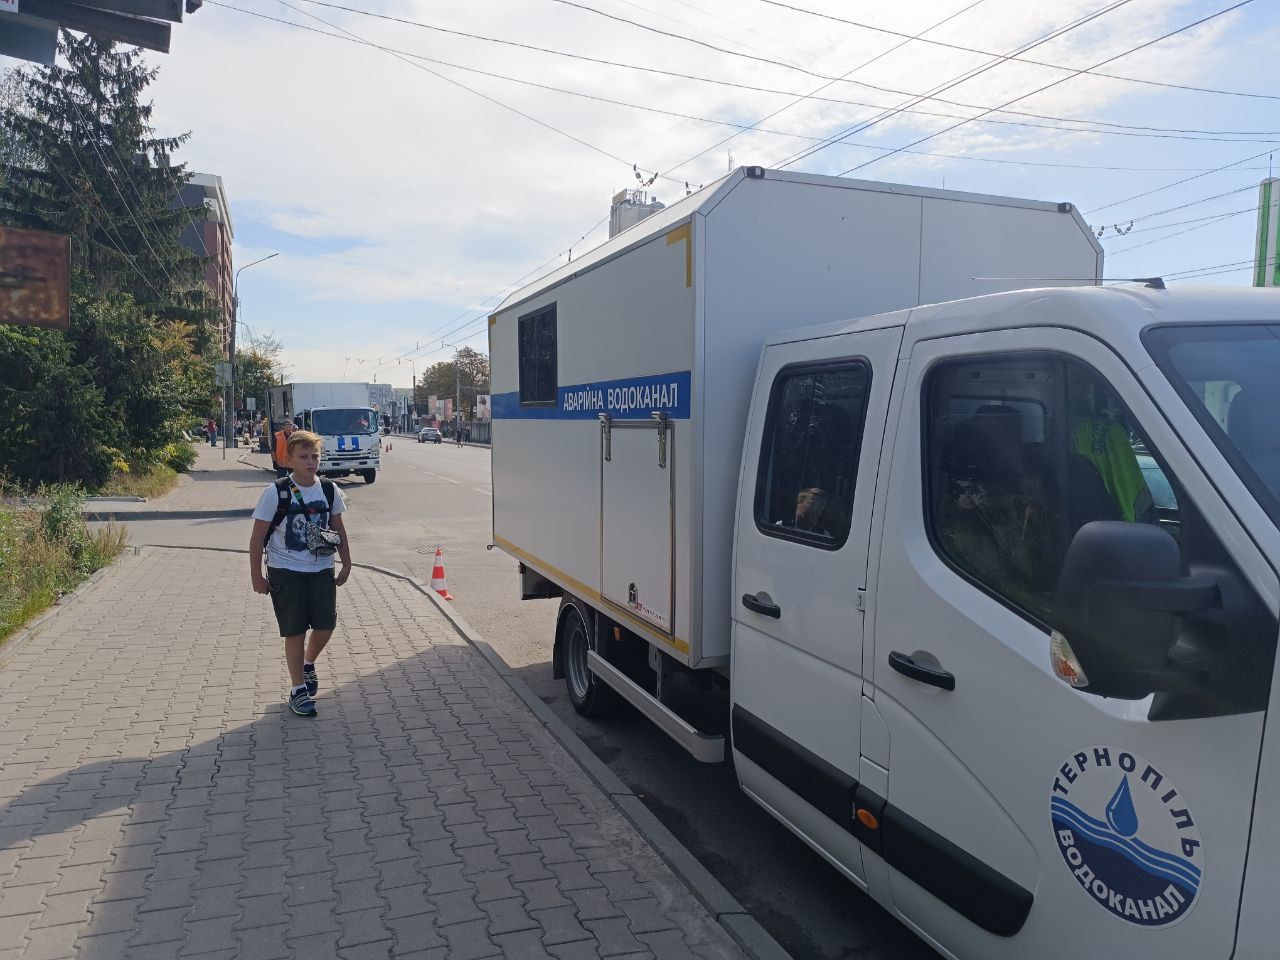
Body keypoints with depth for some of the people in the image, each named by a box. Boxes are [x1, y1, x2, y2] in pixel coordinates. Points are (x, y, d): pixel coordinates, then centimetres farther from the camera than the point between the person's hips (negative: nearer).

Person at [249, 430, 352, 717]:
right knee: (295, 631, 1)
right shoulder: (276, 493, -13)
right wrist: (256, 575, -7)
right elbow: (258, 536, -7)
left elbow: (338, 528, 10)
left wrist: (346, 564, 9)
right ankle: (298, 690, 17)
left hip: (322, 569, 3)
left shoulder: (329, 490, -2)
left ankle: (308, 664, 35)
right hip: (286, 572, -3)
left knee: (326, 626, 2)